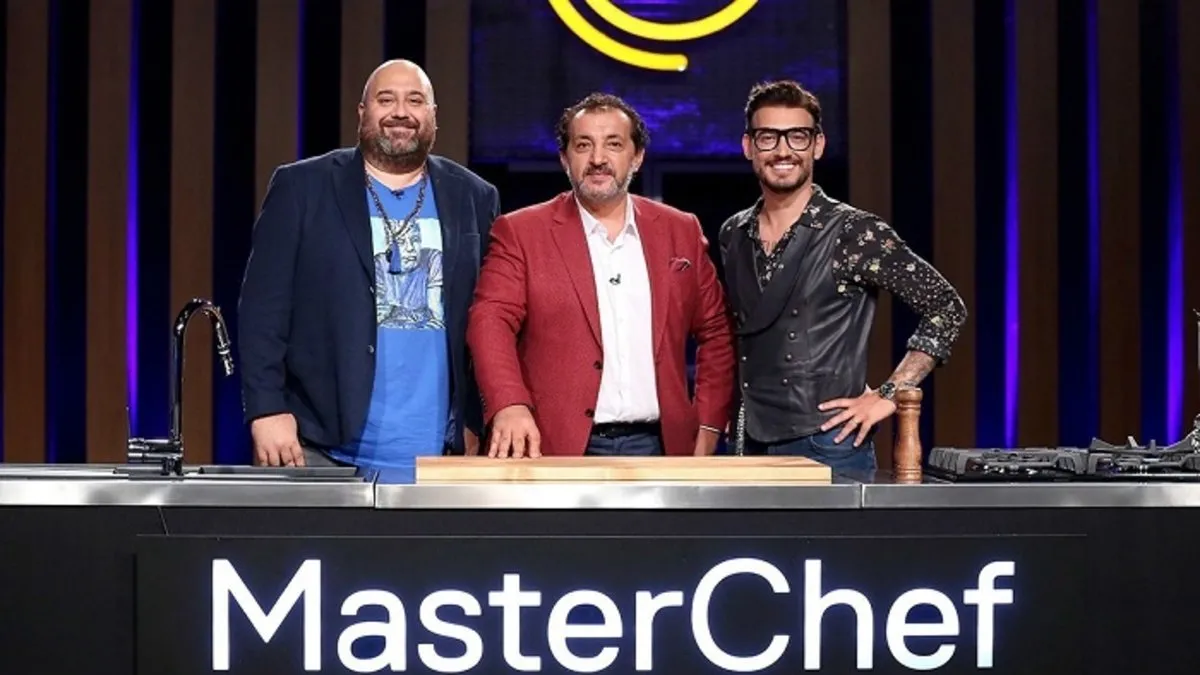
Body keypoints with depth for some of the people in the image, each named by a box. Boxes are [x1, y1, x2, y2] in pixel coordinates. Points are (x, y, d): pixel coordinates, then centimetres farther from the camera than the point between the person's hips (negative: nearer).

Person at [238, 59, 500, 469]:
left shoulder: (473, 199, 11)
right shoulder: (301, 189, 4)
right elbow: (264, 308, -1)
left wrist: (476, 422, 6)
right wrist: (267, 410, -9)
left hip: (437, 456, 2)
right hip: (320, 451, -2)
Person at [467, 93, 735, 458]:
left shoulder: (681, 231, 12)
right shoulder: (521, 232, 2)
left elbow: (716, 333, 17)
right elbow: (492, 321, -9)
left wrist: (708, 427, 7)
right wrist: (510, 406, -26)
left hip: (658, 445, 3)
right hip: (559, 448, -3)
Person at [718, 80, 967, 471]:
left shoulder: (856, 233, -7)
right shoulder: (733, 235, 9)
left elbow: (946, 307, -6)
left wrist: (889, 395, -9)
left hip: (827, 447, -5)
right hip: (752, 446, 5)